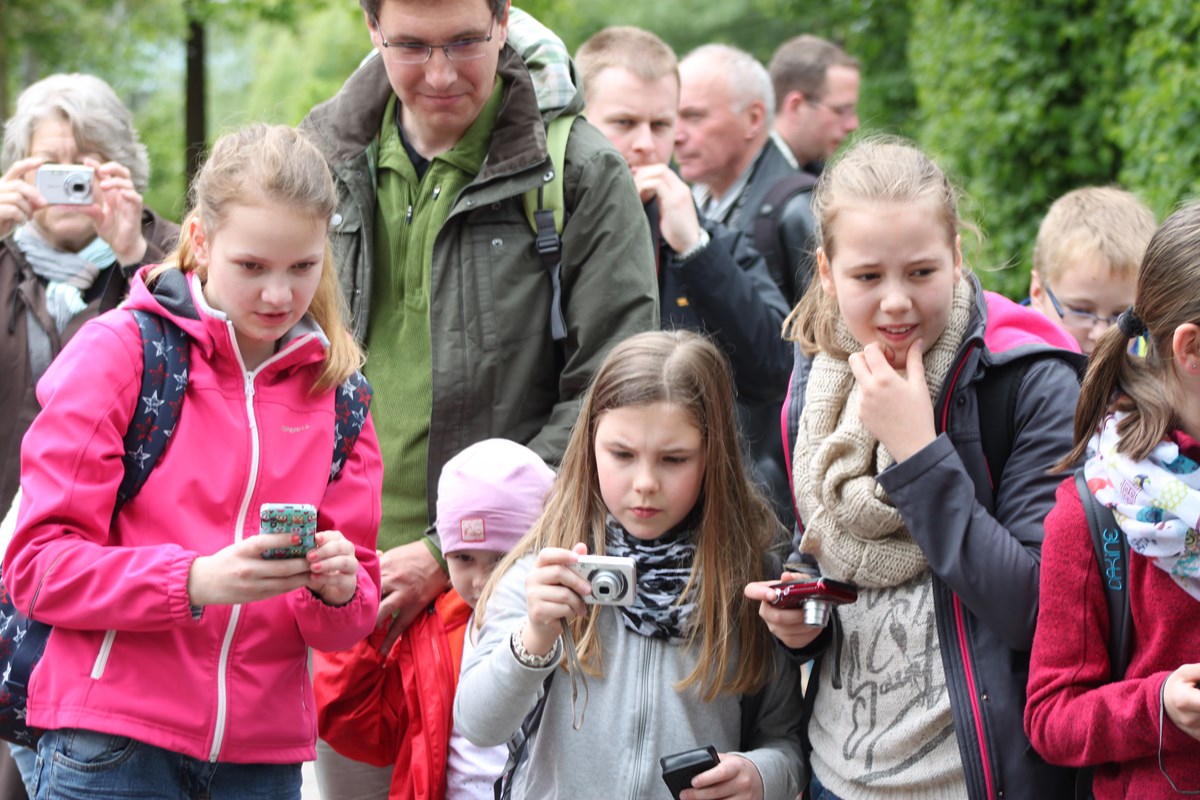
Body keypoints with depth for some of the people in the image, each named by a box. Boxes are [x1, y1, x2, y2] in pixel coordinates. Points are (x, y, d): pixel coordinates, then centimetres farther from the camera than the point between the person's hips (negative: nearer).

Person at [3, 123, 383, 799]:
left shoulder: (337, 391, 9)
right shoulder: (116, 350, -3)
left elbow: (351, 623, 9)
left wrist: (339, 589, -15)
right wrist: (196, 579, -24)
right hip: (112, 745, -4)